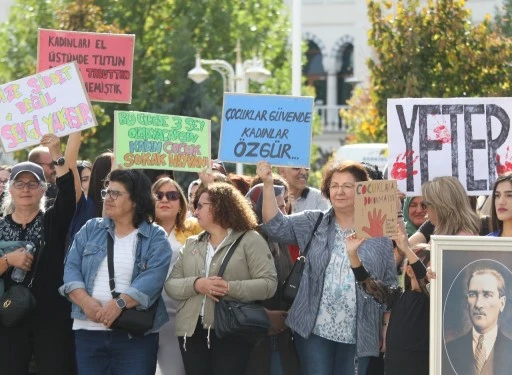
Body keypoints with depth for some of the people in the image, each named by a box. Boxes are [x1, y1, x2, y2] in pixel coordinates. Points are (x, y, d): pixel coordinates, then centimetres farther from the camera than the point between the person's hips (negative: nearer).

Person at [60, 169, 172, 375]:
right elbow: (72, 267, 2)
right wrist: (86, 302, -16)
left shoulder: (156, 238, 2)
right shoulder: (91, 229, 12)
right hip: (89, 331, 3)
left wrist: (119, 304, -25)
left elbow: (152, 279, -13)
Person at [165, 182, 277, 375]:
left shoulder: (250, 240, 0)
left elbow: (268, 284, -9)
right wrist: (196, 285, -12)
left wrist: (230, 288, -21)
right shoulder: (191, 244, 16)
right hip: (192, 330, 5)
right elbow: (171, 285, 9)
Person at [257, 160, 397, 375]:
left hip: (358, 334, -1)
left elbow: (390, 286, 4)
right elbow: (276, 226, -4)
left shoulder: (380, 232, 2)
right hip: (313, 329, 1)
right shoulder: (313, 223, 8)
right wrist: (268, 183, -14)